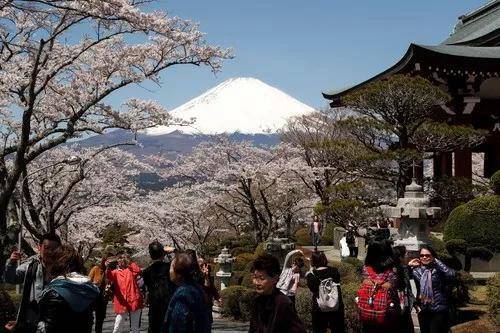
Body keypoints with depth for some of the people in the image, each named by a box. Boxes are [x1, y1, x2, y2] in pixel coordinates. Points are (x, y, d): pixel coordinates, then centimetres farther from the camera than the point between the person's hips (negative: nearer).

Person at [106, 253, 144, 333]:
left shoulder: (131, 270, 9)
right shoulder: (115, 272, 8)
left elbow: (138, 271, -13)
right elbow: (110, 278, -15)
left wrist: (129, 262, -13)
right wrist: (107, 269, -34)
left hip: (133, 300, 0)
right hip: (121, 303, 0)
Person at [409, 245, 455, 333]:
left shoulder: (438, 269, -9)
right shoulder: (417, 270, 3)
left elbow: (451, 274, -28)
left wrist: (436, 261, -19)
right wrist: (409, 265, -6)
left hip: (438, 310, -5)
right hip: (423, 310, 5)